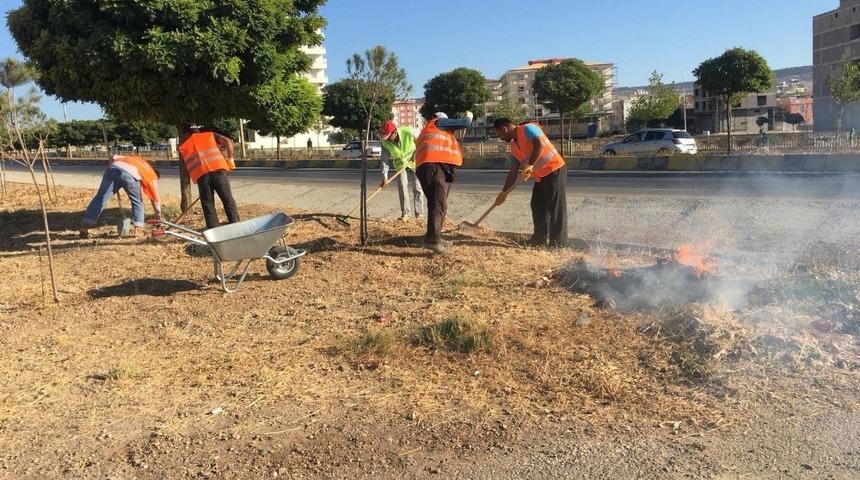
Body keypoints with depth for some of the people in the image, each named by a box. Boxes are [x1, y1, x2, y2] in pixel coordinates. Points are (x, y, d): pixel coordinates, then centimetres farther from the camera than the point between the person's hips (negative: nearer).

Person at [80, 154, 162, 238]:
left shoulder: (134, 159, 44)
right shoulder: (152, 175, 30)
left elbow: (114, 157, 29)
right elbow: (155, 198, 33)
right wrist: (158, 214, 42)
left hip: (113, 168, 4)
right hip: (129, 174, -3)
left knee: (100, 199, 0)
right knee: (137, 202, 17)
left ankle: (84, 227, -4)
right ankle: (137, 229, 11)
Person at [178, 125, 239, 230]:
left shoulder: (183, 146, 27)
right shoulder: (210, 135, 27)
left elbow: (187, 166, 23)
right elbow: (228, 141, 13)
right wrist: (230, 159, 13)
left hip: (201, 174, 0)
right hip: (218, 169, 0)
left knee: (208, 206, 6)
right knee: (228, 201, 4)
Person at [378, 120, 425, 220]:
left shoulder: (409, 132, -31)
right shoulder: (385, 142, -22)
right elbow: (384, 159, -18)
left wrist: (416, 153, -22)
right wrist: (384, 177, -24)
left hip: (415, 161, -2)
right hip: (400, 164, 2)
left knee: (417, 187, -3)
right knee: (402, 187, -4)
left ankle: (419, 212, 5)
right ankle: (405, 212, 6)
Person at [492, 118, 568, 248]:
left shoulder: (527, 129, -11)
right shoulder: (514, 147, 15)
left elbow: (540, 144, -28)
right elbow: (513, 171, 19)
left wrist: (530, 165, -34)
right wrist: (504, 192, 17)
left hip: (555, 170, -9)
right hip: (540, 176, 10)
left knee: (556, 208, -8)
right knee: (537, 207, 12)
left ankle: (558, 245, -5)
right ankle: (540, 240, 23)